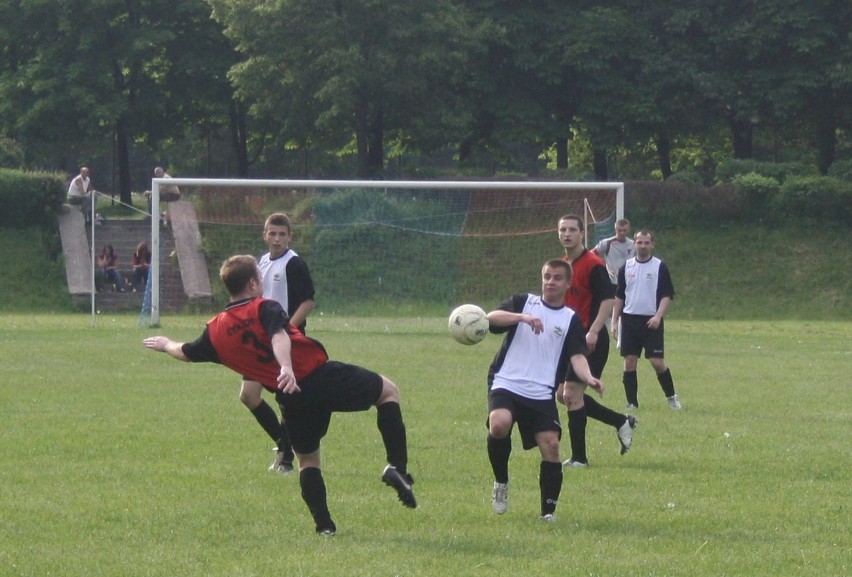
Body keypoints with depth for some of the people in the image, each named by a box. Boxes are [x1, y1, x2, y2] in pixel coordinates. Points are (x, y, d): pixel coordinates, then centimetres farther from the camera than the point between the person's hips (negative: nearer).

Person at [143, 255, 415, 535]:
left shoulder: (216, 330, 11)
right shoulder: (265, 308, -3)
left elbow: (186, 352, 29)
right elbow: (278, 335, -25)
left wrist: (166, 344, 51)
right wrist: (287, 368, -41)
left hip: (292, 397, 4)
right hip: (323, 376, -4)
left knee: (307, 459, 24)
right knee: (388, 391, 13)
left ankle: (323, 523, 16)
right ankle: (396, 467, -1)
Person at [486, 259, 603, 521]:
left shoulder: (571, 319, 11)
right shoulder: (523, 303, 9)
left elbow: (577, 357, -1)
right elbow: (491, 318, -8)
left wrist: (588, 377, -23)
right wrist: (523, 317, -26)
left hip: (541, 393, 2)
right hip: (506, 384, -2)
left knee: (551, 445, -12)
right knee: (499, 424, -29)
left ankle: (548, 511, 2)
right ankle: (501, 482, -2)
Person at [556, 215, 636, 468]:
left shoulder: (593, 264, -13)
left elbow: (608, 299, -20)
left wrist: (593, 331, -28)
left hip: (590, 340, -9)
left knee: (571, 394, -12)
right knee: (563, 395, 9)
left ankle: (578, 457, -4)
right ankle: (621, 421, 23)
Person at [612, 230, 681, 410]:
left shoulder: (660, 267, -1)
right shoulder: (626, 267, 9)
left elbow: (667, 295, -3)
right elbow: (619, 296, 15)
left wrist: (658, 316, -16)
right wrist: (614, 320, 9)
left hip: (651, 322, -3)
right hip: (629, 319, 3)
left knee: (657, 362, -7)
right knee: (629, 362, 1)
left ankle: (671, 397, 11)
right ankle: (632, 403, 8)